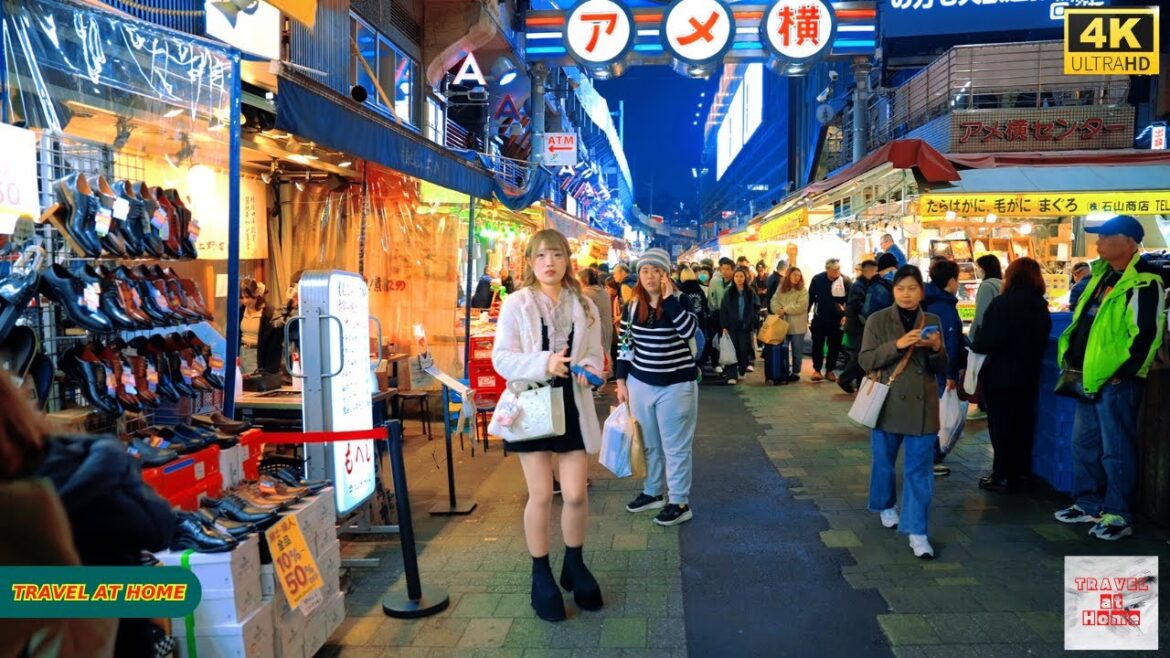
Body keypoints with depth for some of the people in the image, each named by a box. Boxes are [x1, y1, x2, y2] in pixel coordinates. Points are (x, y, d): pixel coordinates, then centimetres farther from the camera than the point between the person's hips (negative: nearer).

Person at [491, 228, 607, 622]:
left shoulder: (584, 306, 6)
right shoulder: (516, 304, -4)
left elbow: (595, 354, 7)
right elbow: (502, 357, -10)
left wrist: (588, 368, -17)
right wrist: (544, 363, -25)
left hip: (572, 405, 3)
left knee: (576, 494, 4)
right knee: (540, 495, 4)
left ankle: (574, 565, 30)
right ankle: (541, 576, 22)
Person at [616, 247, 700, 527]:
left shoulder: (681, 300, -9)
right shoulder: (632, 306, 2)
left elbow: (689, 331, -28)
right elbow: (625, 345, 8)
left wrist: (668, 298, -25)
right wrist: (621, 382, 6)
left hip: (676, 386, -5)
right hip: (640, 384, 5)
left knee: (675, 446, 3)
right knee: (649, 444, 18)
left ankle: (680, 503, 12)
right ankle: (652, 492, 34)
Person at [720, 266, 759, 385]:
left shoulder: (751, 292, 3)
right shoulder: (729, 293, 1)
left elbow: (756, 307, 10)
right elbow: (723, 310, -1)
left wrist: (753, 319, -3)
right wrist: (724, 326, -7)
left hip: (745, 326, 1)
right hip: (732, 326, -1)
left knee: (744, 349, 3)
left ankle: (742, 371, 21)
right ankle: (732, 375, -5)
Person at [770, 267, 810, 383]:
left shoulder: (802, 291, -5)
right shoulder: (780, 289, 8)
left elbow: (801, 306, -16)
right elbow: (774, 302, 2)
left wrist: (785, 310, -16)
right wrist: (779, 311, -18)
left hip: (797, 326, -3)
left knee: (797, 351, 7)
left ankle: (795, 373, 17)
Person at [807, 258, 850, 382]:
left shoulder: (845, 281, -8)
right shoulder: (817, 279, -6)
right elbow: (811, 297, 3)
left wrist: (846, 315, -15)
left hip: (836, 319, 0)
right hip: (819, 318, 0)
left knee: (834, 346, 8)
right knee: (817, 344, 5)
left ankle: (830, 370, 19)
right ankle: (817, 370, 14)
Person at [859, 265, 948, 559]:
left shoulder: (932, 321, 4)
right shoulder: (877, 320, -3)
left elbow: (942, 368, 6)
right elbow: (866, 360, -10)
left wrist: (937, 348, -16)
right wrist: (897, 345, -23)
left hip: (923, 406, 1)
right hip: (888, 404, 0)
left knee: (919, 469, -2)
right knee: (884, 462, 16)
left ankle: (917, 532, 1)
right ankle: (887, 507, 42)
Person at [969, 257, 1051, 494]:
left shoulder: (1002, 303, -18)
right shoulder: (1041, 307, 5)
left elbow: (989, 341, -23)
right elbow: (1041, 340, 13)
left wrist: (973, 345, -4)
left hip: (1001, 375, -7)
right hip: (1029, 375, 7)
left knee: (1001, 425, 1)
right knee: (1023, 423, 16)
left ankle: (1003, 476, 6)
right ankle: (1021, 471, 26)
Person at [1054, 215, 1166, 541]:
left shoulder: (1143, 282, -14)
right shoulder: (1102, 274, 15)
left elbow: (1146, 334, -19)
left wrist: (1122, 372, -18)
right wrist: (1072, 360, 17)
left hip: (1117, 379, -10)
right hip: (1090, 376, 10)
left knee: (1115, 450, -1)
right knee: (1084, 443, 16)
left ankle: (1118, 516, 10)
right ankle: (1088, 505, 28)